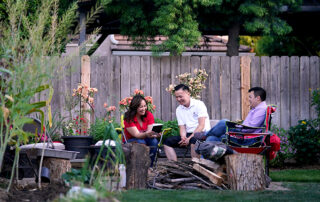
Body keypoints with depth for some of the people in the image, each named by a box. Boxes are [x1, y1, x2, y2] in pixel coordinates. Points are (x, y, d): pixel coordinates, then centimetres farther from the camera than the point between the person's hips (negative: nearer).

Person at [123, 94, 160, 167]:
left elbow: (149, 132, -12)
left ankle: (149, 166, -23)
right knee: (141, 142, -35)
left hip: (145, 139, 4)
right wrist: (146, 134, -46)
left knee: (154, 141, -28)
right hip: (130, 141, -4)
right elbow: (136, 134, -25)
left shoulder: (149, 115, -7)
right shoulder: (129, 118, -18)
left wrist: (154, 135, -37)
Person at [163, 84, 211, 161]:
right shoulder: (179, 110, 12)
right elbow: (182, 127, 7)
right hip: (188, 135, 6)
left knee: (194, 140, -39)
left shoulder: (199, 104, -6)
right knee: (167, 141, -12)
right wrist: (183, 137, -16)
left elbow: (201, 125, -13)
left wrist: (189, 138, -22)